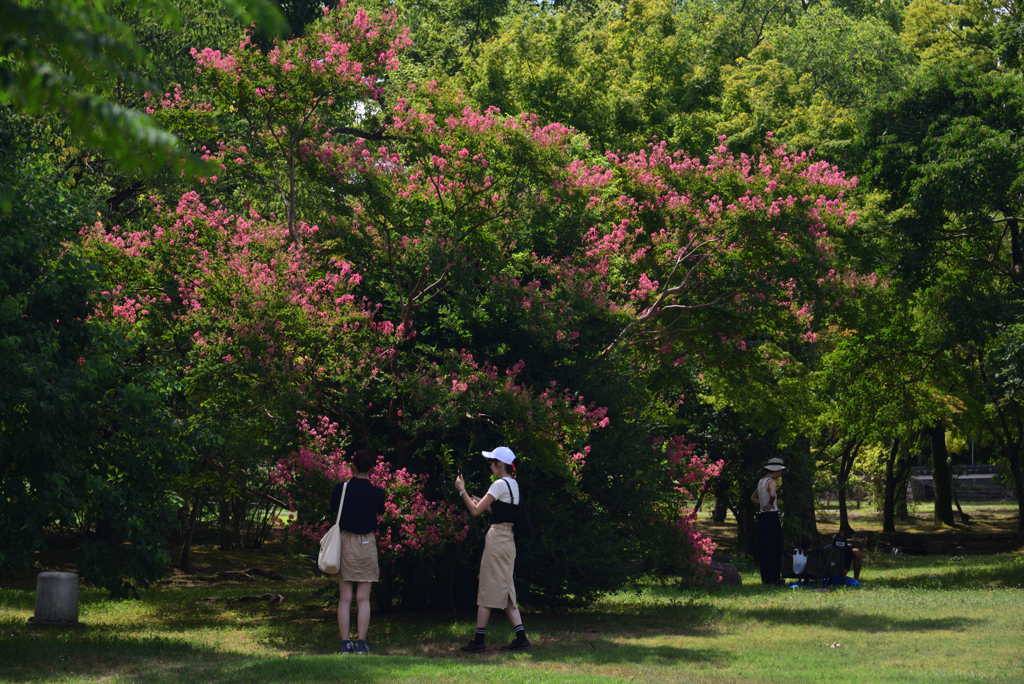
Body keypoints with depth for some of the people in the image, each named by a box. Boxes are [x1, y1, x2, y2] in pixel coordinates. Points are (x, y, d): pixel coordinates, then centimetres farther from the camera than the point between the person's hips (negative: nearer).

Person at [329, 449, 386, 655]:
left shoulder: (341, 489, -7)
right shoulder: (376, 493, -6)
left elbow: (333, 513, 7)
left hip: (344, 543, 0)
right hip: (367, 543, 0)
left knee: (345, 598, 4)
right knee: (363, 598, 3)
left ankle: (345, 643, 2)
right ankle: (361, 644, 1)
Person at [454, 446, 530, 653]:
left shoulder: (500, 485, -14)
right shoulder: (513, 484, 14)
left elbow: (475, 511, -15)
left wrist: (462, 491, -4)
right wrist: (479, 500, 24)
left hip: (497, 539, -9)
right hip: (508, 539, 9)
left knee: (487, 589, -4)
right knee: (505, 589, 10)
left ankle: (479, 640, -1)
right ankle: (521, 636, 2)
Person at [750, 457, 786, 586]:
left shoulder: (761, 481, 13)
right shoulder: (772, 482, -13)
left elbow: (753, 497, 26)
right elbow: (772, 494, -34)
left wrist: (763, 504, 12)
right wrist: (771, 504, -15)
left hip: (762, 517, 8)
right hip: (772, 517, -8)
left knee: (763, 548, 10)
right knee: (774, 549, -2)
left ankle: (765, 578, 14)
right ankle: (774, 578, -1)